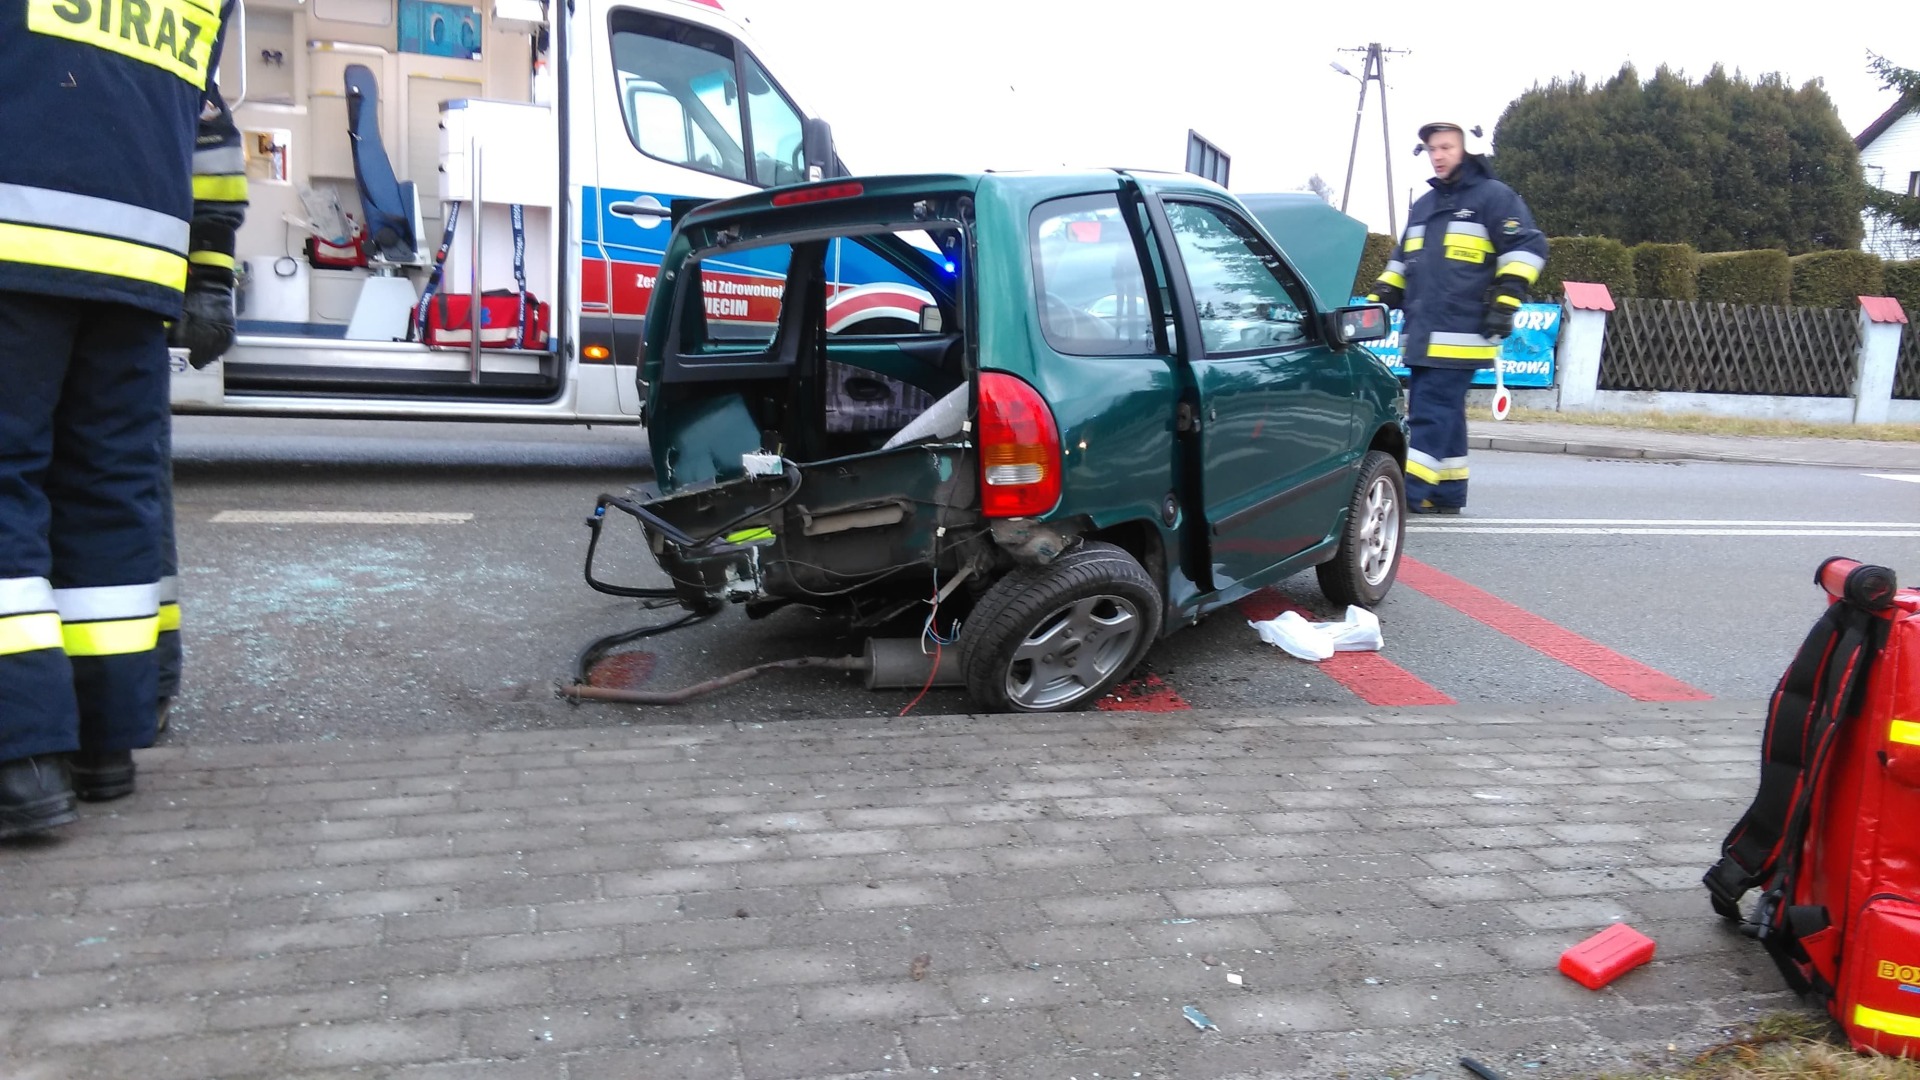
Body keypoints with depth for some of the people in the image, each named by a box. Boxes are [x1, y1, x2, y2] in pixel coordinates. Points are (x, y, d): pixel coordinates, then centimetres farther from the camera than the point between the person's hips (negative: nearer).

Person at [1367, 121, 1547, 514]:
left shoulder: (1493, 196, -1)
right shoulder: (1424, 205, 21)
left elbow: (1528, 247, -6)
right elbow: (1401, 263, 29)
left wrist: (1506, 300, -15)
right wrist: (1377, 301, 20)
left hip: (1460, 334, -7)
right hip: (1421, 334, 7)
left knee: (1431, 412, -13)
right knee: (1443, 413, 10)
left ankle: (1411, 492, -14)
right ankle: (1447, 493, 16)